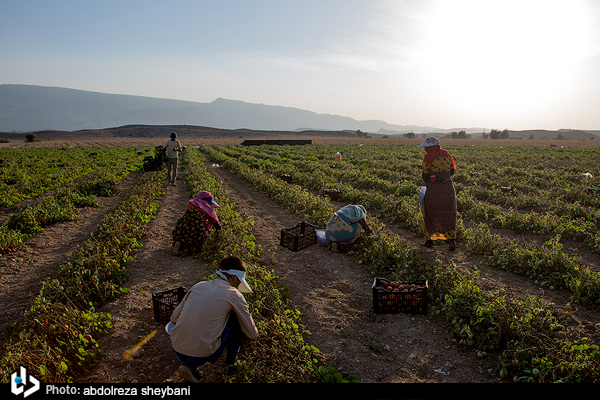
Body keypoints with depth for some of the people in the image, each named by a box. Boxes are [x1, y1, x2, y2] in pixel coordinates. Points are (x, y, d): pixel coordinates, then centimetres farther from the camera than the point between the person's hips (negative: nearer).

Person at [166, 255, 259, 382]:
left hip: (177, 350, 5)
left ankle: (190, 365, 14)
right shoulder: (234, 295, -3)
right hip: (203, 356, -5)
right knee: (237, 317, 11)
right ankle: (230, 365, 19)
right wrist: (255, 333, 30)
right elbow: (252, 335, 5)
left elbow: (174, 317, 21)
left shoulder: (198, 286, 10)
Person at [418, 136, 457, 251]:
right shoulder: (446, 155, 7)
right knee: (449, 215, 12)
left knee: (430, 213, 11)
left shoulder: (428, 158, -8)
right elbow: (452, 171, 14)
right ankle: (452, 240, 1)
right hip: (448, 187, 4)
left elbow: (425, 177, -6)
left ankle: (429, 240, 17)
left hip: (434, 188, -4)